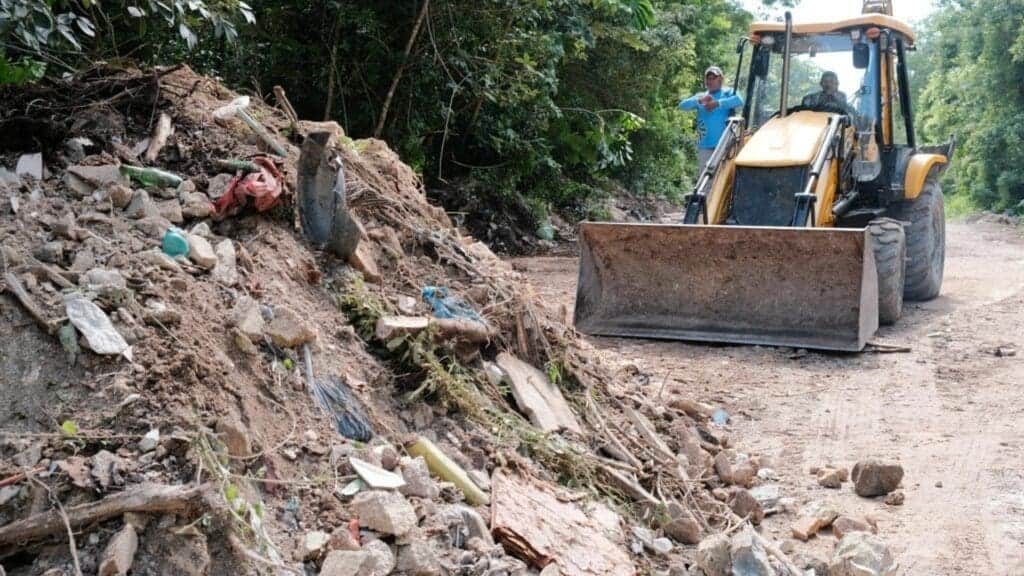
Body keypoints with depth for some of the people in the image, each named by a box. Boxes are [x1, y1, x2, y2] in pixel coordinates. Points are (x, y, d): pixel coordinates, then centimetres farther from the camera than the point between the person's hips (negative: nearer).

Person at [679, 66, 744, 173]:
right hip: (705, 145, 3)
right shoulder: (700, 96, 13)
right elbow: (682, 105, -2)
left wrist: (718, 103, -24)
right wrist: (699, 101, -20)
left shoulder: (728, 93, 6)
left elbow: (739, 100, -16)